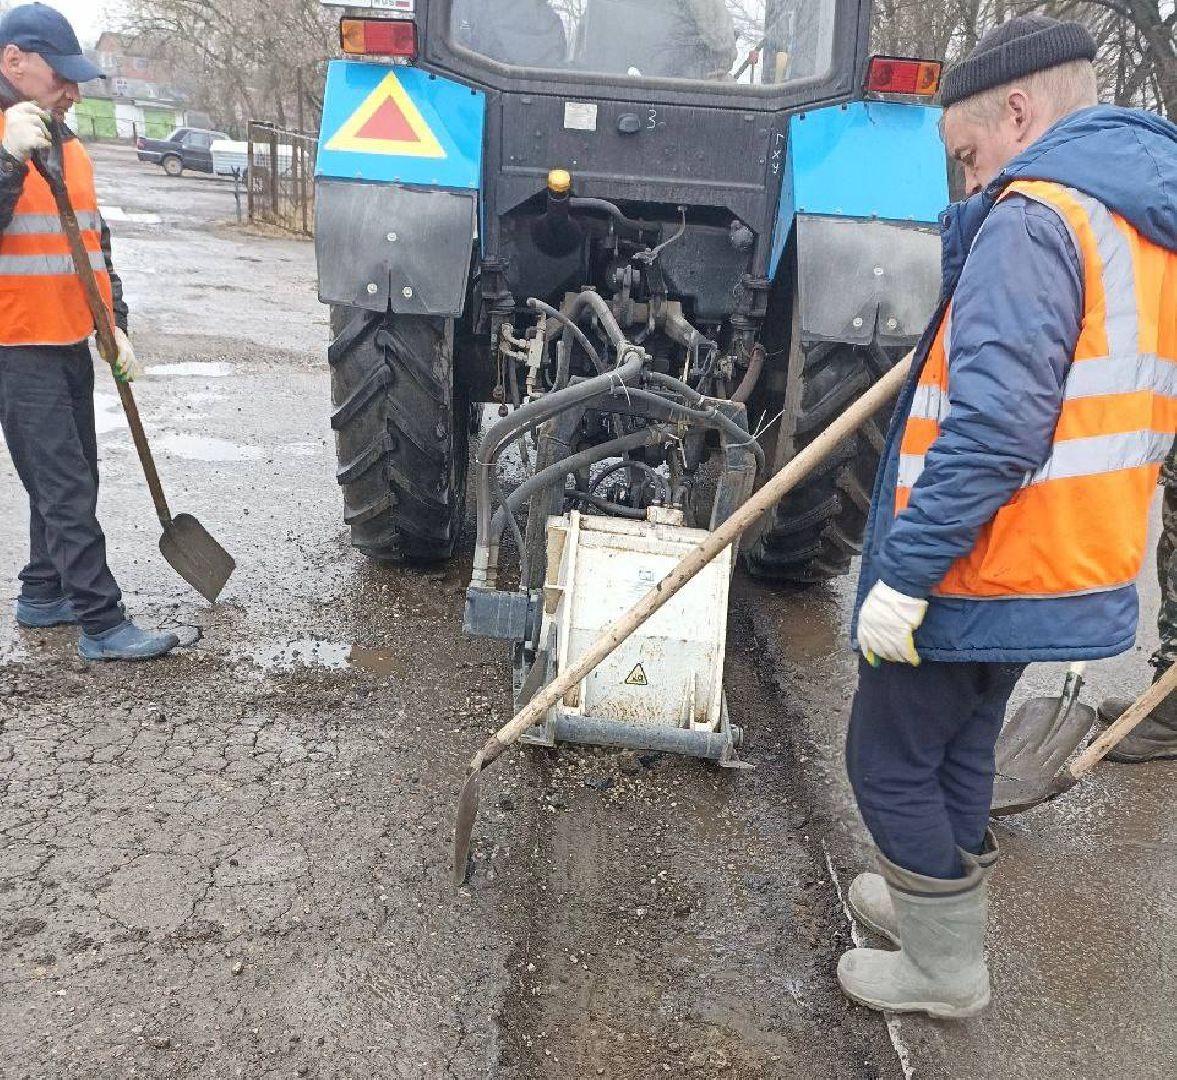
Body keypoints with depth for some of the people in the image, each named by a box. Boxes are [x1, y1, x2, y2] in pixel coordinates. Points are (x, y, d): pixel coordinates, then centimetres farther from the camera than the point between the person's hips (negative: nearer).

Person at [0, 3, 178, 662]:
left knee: (73, 479, 13)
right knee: (65, 488, -8)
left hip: (72, 343, 8)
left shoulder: (71, 151, 15)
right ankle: (103, 623, -5)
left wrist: (115, 324, 14)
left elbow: (97, 244, 20)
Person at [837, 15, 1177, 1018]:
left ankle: (944, 967, 24)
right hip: (1069, 563, 9)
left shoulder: (1034, 218, -18)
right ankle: (942, 900, 43)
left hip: (977, 571, -9)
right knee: (961, 746, 25)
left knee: (890, 763, 8)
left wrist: (904, 573, -26)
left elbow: (995, 428, -30)